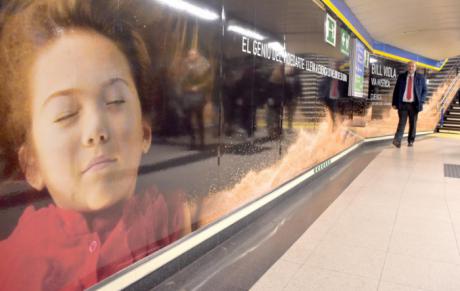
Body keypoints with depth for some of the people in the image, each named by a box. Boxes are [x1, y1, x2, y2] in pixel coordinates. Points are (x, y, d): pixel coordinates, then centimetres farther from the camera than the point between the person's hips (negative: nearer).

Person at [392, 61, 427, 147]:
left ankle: (411, 141, 17)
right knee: (402, 122, -11)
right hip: (403, 103, -1)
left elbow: (424, 91, 9)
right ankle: (397, 140, -19)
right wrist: (394, 103, -1)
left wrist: (421, 102, -5)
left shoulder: (420, 78, 7)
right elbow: (396, 90, 6)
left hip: (414, 104, 1)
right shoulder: (401, 76, 7)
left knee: (413, 123, 6)